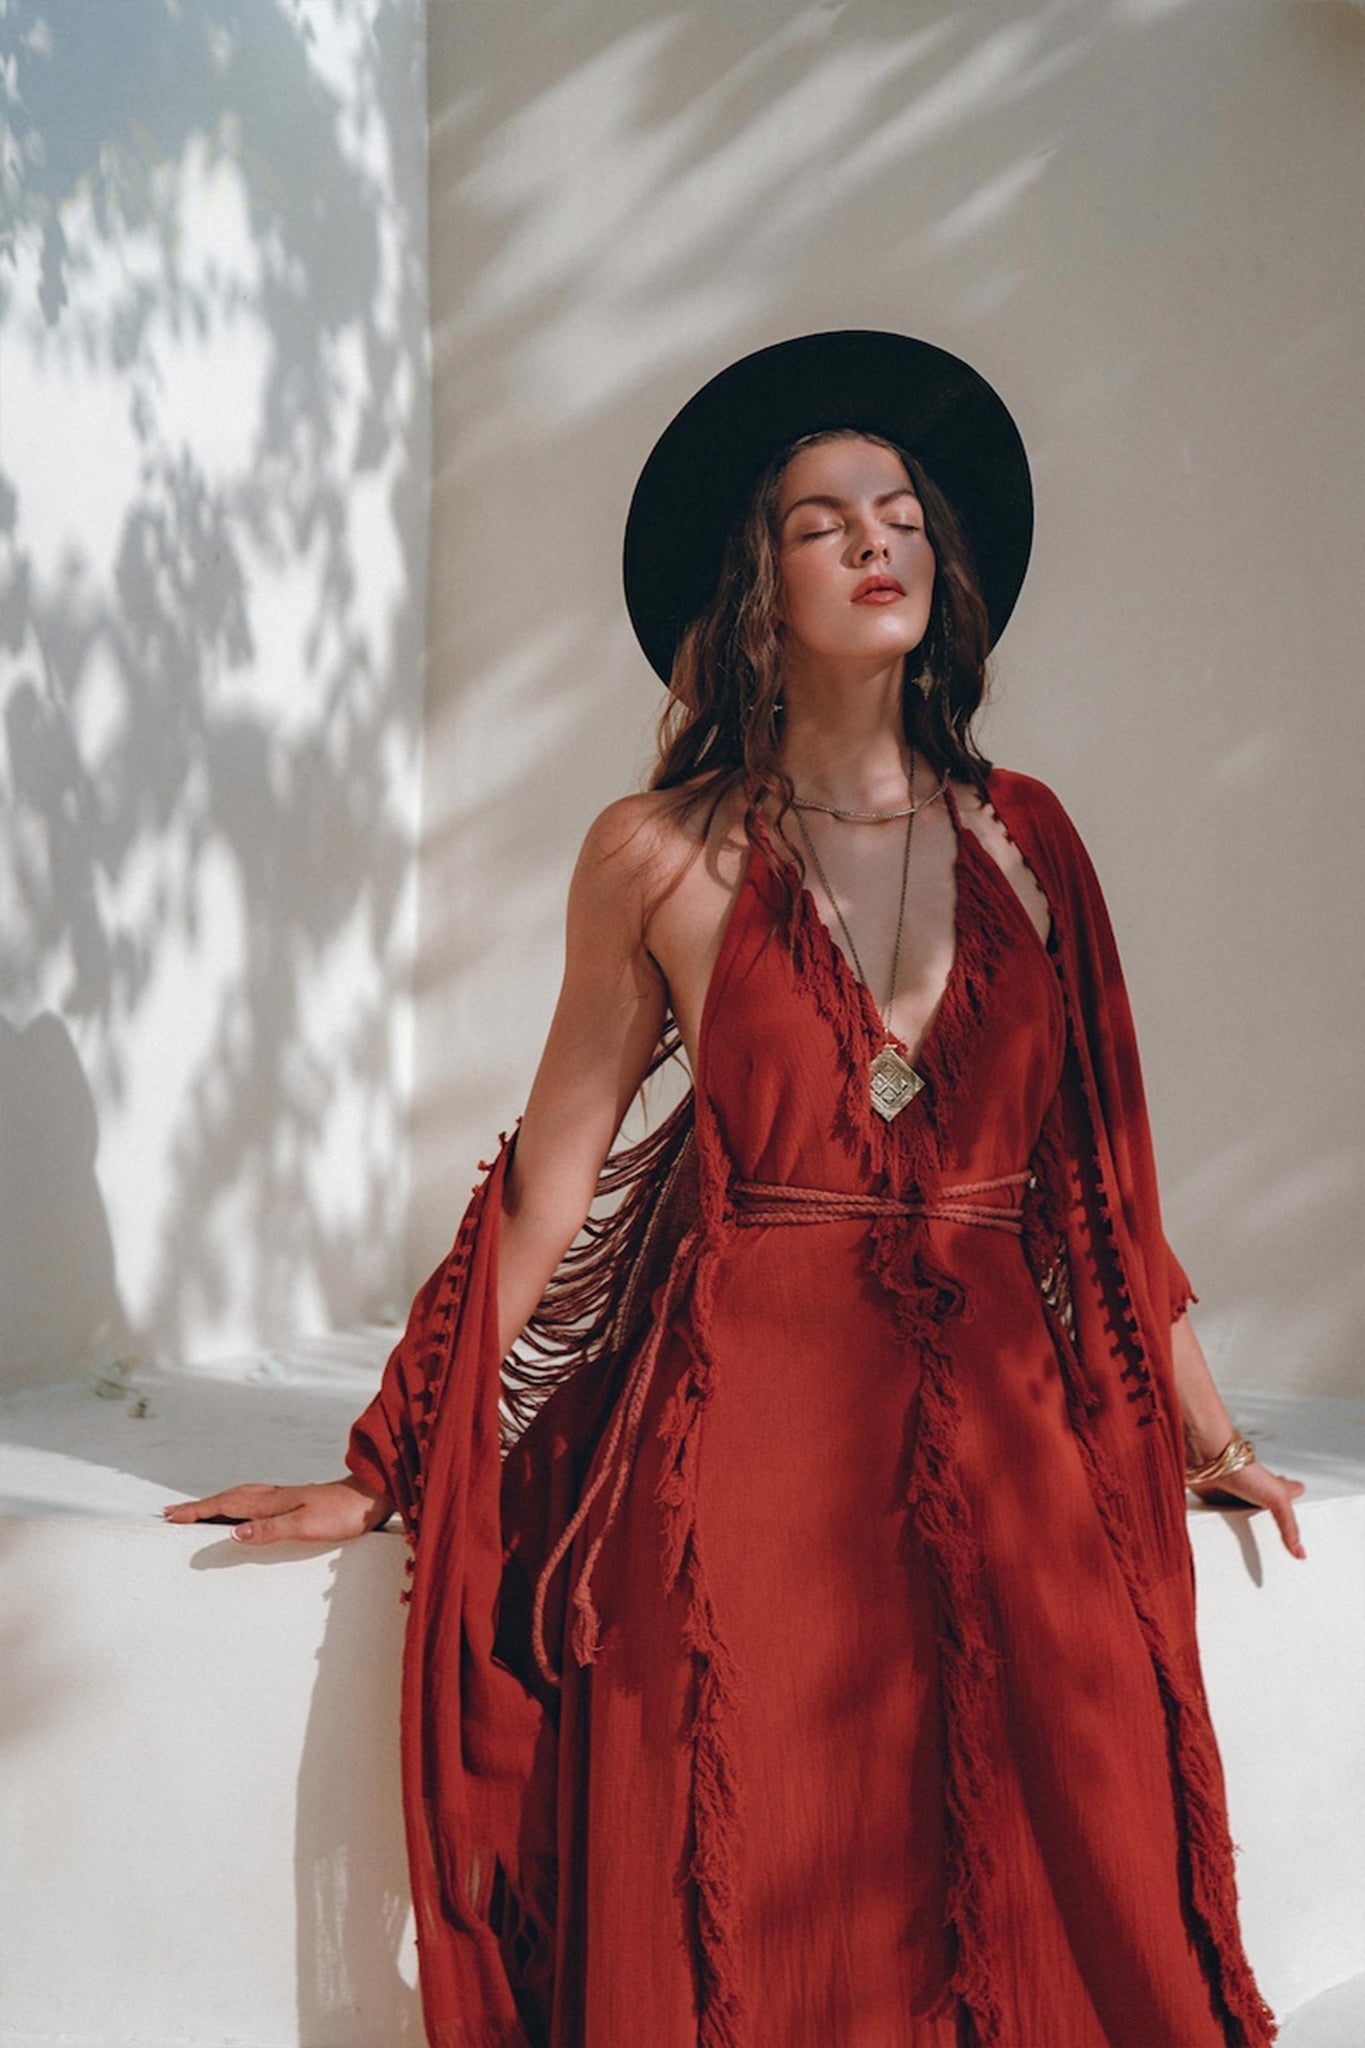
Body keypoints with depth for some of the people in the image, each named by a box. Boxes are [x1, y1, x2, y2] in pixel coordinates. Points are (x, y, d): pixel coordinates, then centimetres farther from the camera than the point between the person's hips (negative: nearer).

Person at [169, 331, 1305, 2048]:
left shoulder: (1019, 841, 9)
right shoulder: (663, 857, 0)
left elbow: (1100, 1163, 14)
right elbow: (553, 1179, 3)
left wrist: (1203, 1428, 15)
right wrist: (390, 1477, 2)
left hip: (1005, 1439, 3)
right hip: (750, 1433, -2)